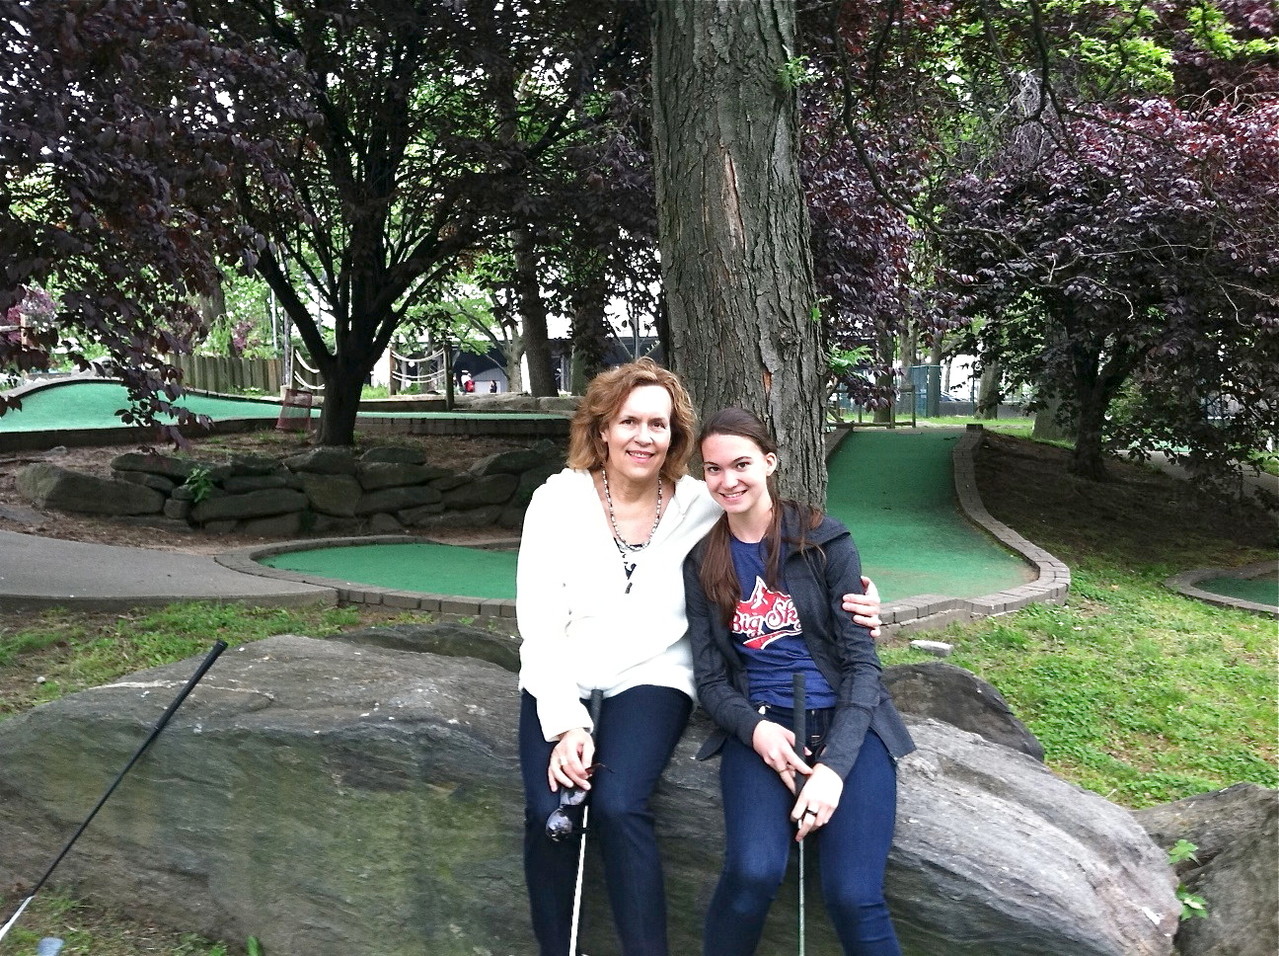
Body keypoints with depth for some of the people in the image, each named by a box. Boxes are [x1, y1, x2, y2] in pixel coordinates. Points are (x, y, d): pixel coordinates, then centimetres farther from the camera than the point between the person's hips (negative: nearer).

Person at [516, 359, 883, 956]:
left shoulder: (701, 506, -4)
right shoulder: (558, 499, -5)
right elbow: (539, 625, -7)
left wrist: (843, 606, -17)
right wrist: (565, 724, -17)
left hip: (650, 678, 0)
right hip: (561, 683, 1)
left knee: (618, 805, -27)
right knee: (550, 813, -23)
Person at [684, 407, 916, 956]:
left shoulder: (824, 541, 0)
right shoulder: (703, 563, 8)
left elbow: (861, 660, -4)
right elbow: (710, 678, 8)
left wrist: (835, 765, -17)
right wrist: (756, 730, -14)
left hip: (844, 721, -1)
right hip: (759, 728, 1)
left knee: (853, 895, -23)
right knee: (753, 872, -27)